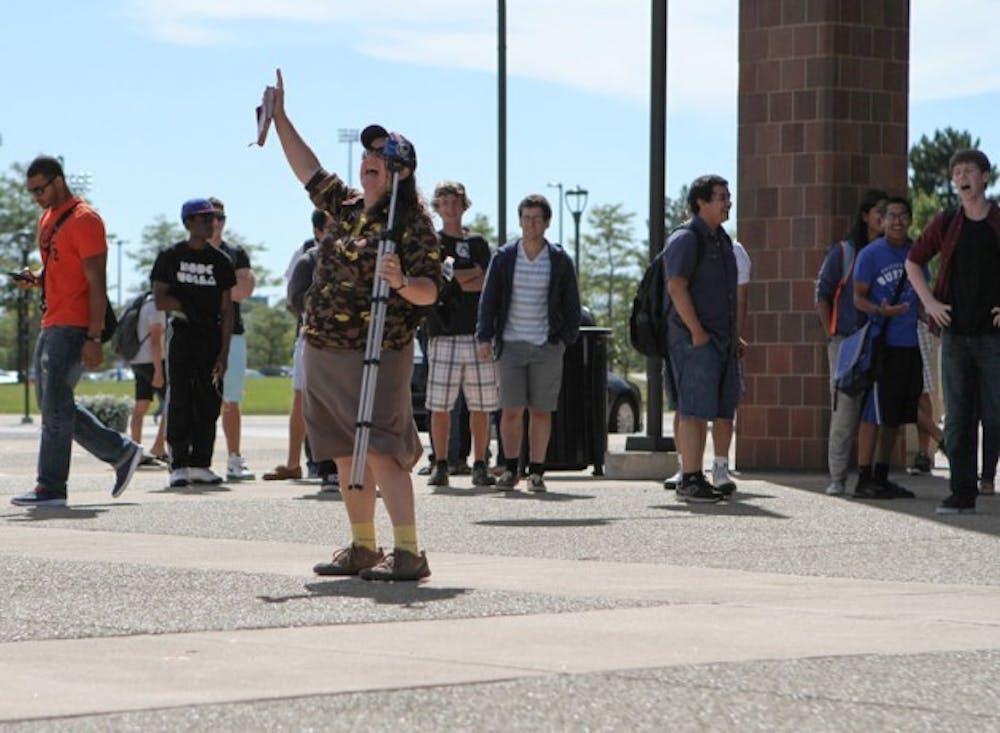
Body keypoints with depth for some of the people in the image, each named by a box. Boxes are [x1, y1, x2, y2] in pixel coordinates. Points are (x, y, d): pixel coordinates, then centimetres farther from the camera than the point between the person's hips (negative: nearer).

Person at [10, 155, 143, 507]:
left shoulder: (84, 220, -12)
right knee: (53, 404, 11)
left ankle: (51, 486, -3)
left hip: (73, 328, -10)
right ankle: (122, 452, 20)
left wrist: (93, 338, -21)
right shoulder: (47, 218, 17)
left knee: (55, 406, -8)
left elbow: (96, 283, -16)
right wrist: (35, 278, 4)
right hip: (51, 324, 10)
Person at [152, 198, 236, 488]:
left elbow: (226, 310, 6)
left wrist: (224, 352, -1)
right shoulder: (170, 256, 2)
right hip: (181, 337, -3)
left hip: (211, 339, 3)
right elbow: (160, 300, -2)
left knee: (209, 404, 1)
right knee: (180, 402, -7)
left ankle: (201, 464, 6)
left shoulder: (220, 261, 9)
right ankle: (179, 465, -5)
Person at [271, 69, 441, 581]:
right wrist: (279, 117, 24)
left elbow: (430, 291, -12)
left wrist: (402, 283, -32)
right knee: (345, 456, 10)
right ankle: (362, 547, 18)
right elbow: (309, 170, 25)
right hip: (324, 351, 8)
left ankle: (408, 553, -16)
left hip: (376, 354, -8)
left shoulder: (412, 224, -8)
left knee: (378, 450, -15)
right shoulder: (347, 207, 13)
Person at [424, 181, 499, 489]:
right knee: (440, 405, -5)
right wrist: (473, 274, -5)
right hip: (443, 333, -2)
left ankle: (480, 466, 6)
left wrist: (455, 278, -5)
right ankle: (441, 466, 1)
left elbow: (487, 285, 5)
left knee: (481, 405, 1)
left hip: (477, 331, 2)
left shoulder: (477, 244, 16)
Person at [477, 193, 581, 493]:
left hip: (547, 346, 0)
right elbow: (489, 299, 6)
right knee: (511, 411, -2)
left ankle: (536, 471, 9)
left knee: (541, 411, 2)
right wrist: (484, 337, -2)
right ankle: (510, 469, 9)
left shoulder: (560, 261, 4)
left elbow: (571, 305, 8)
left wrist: (567, 339, 0)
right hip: (511, 344, 0)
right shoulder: (504, 257, 5)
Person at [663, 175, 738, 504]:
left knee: (710, 410, 9)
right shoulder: (686, 239, -10)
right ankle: (689, 481, -11)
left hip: (721, 340, 9)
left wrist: (733, 335, 20)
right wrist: (697, 331, -20)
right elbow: (676, 287, -18)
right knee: (695, 410, -11)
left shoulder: (722, 240, 19)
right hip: (693, 338, -9)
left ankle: (696, 479, 13)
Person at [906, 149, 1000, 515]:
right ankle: (962, 494, 7)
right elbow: (913, 262, 19)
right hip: (955, 333, 3)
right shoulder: (945, 224, 6)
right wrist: (929, 301, 6)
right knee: (957, 418, 4)